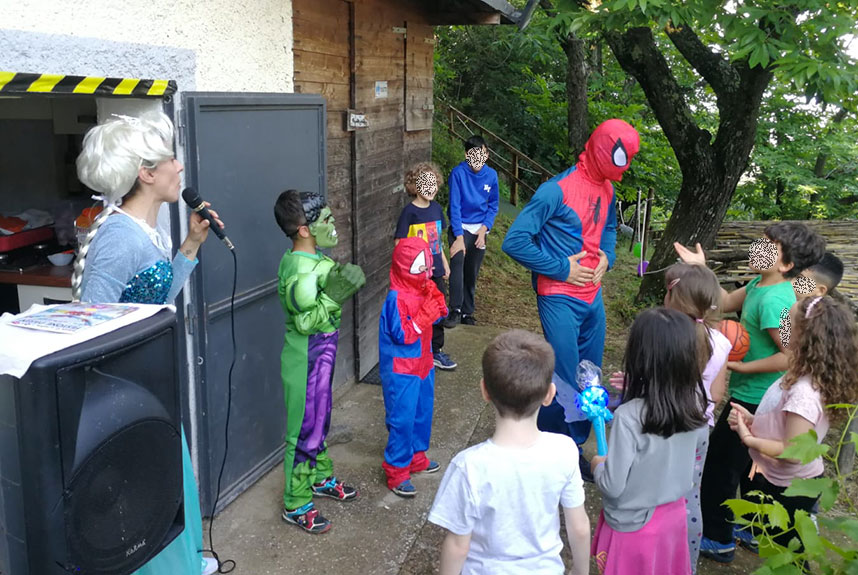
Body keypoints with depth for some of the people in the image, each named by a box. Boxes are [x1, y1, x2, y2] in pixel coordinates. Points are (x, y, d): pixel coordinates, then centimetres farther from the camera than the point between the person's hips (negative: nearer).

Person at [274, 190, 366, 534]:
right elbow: (306, 321, -28)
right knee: (305, 430, 3)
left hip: (319, 356, 10)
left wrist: (342, 285, 6)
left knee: (320, 420, 25)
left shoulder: (311, 260, 4)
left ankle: (320, 478, 45)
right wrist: (335, 295, -30)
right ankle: (296, 505, 17)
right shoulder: (303, 272, -27)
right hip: (306, 361, -10)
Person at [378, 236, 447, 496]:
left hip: (422, 363, 9)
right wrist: (425, 315, -27)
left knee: (422, 413, 20)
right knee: (402, 419, -3)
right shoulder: (397, 298, -22)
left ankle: (416, 457, 37)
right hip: (401, 370, -9)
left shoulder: (423, 289, 3)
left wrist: (437, 302, -12)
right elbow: (403, 335, -24)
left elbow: (438, 317, 6)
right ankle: (397, 471, 8)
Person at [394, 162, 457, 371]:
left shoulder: (436, 208, 6)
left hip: (435, 270, 7)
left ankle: (436, 351, 28)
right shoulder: (409, 212, -13)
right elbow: (399, 244, -14)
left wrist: (444, 262, 18)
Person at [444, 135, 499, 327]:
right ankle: (455, 310, -24)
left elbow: (493, 206, 6)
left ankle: (467, 313, 22)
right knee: (457, 262, -26)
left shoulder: (491, 175, -3)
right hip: (460, 227, -3)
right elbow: (455, 206, -15)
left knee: (472, 273, 9)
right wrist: (459, 237, -20)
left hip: (480, 230, 4)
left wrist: (484, 229, -7)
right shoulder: (458, 173, -14)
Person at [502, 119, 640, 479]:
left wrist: (607, 256, 7)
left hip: (593, 297, 8)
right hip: (560, 298, -8)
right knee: (566, 382, -2)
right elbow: (515, 241, -19)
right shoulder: (557, 190, -18)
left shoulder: (606, 189, 7)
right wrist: (561, 268, -16)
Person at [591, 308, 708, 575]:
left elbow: (612, 486, -25)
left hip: (633, 526, -4)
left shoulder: (629, 417, -31)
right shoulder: (695, 406, -14)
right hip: (674, 516, 5)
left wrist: (597, 465, -2)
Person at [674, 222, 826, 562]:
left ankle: (717, 541, 22)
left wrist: (742, 367, -22)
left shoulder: (772, 300, -29)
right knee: (749, 465, 25)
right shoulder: (760, 285, -1)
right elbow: (726, 303, 13)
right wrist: (701, 268, 3)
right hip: (758, 397, 9)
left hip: (752, 401, -9)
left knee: (718, 466, 5)